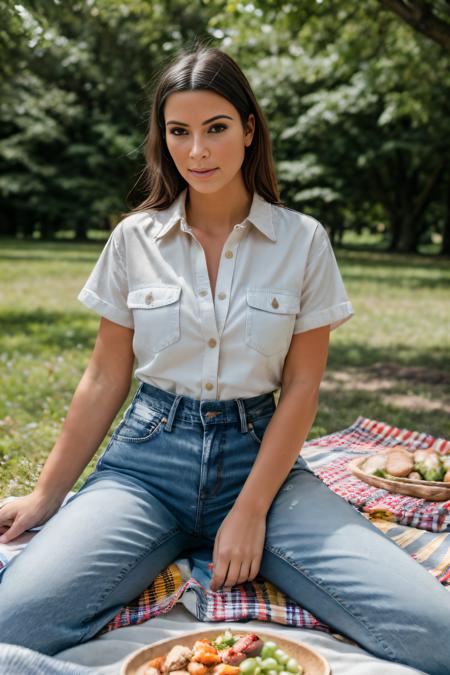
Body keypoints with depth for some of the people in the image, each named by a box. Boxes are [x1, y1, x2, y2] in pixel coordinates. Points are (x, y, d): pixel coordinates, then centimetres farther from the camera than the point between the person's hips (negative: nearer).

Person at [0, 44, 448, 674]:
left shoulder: (303, 241, 0)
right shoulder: (134, 238, 3)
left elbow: (302, 386, -1)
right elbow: (106, 378, 7)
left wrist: (252, 510, -9)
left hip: (261, 456, 0)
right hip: (149, 457, 1)